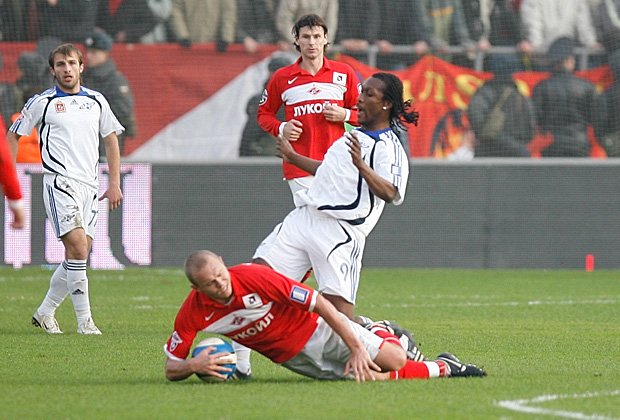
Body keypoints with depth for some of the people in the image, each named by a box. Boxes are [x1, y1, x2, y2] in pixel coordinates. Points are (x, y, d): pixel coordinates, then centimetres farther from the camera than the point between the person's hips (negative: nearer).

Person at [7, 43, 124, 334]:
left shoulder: (97, 101, 13)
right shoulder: (42, 103, 3)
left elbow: (111, 138, 20)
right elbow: (14, 135, 10)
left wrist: (115, 183, 13)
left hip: (89, 186, 5)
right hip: (60, 181, -5)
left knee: (77, 256, 4)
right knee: (78, 248, -18)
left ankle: (45, 313, 19)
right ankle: (84, 320, -16)